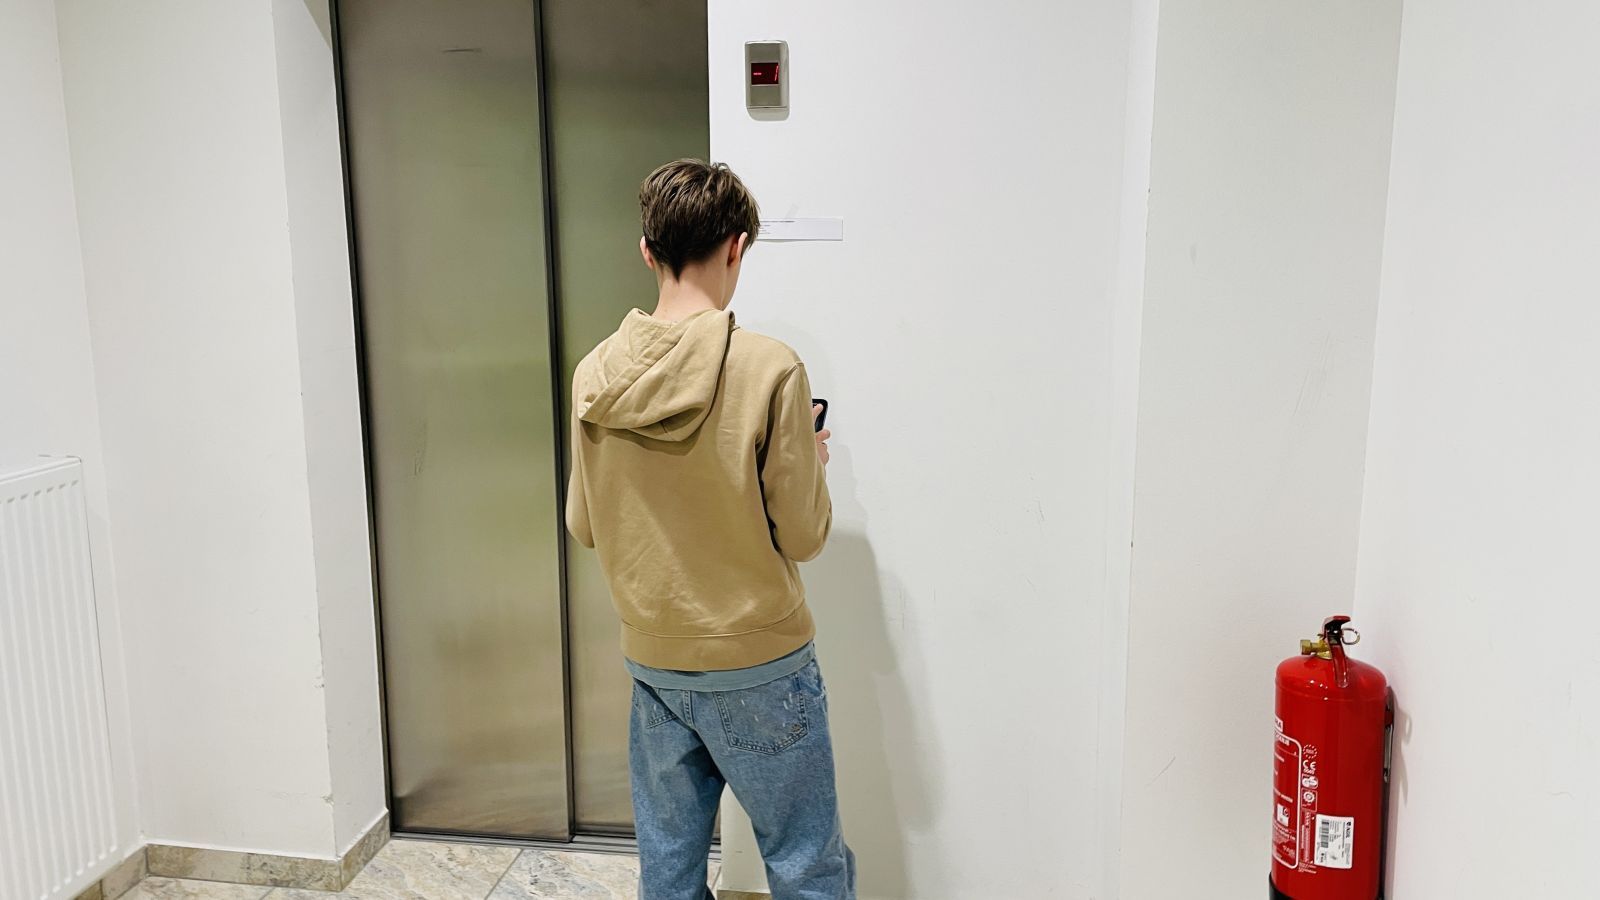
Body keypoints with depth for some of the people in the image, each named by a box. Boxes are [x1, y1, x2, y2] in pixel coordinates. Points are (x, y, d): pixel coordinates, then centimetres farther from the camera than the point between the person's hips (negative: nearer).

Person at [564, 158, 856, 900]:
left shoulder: (595, 374, -5)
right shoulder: (768, 368, -19)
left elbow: (584, 526, 4)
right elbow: (804, 535, -14)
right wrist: (812, 463, 5)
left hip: (653, 662, 5)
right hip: (759, 665, -4)